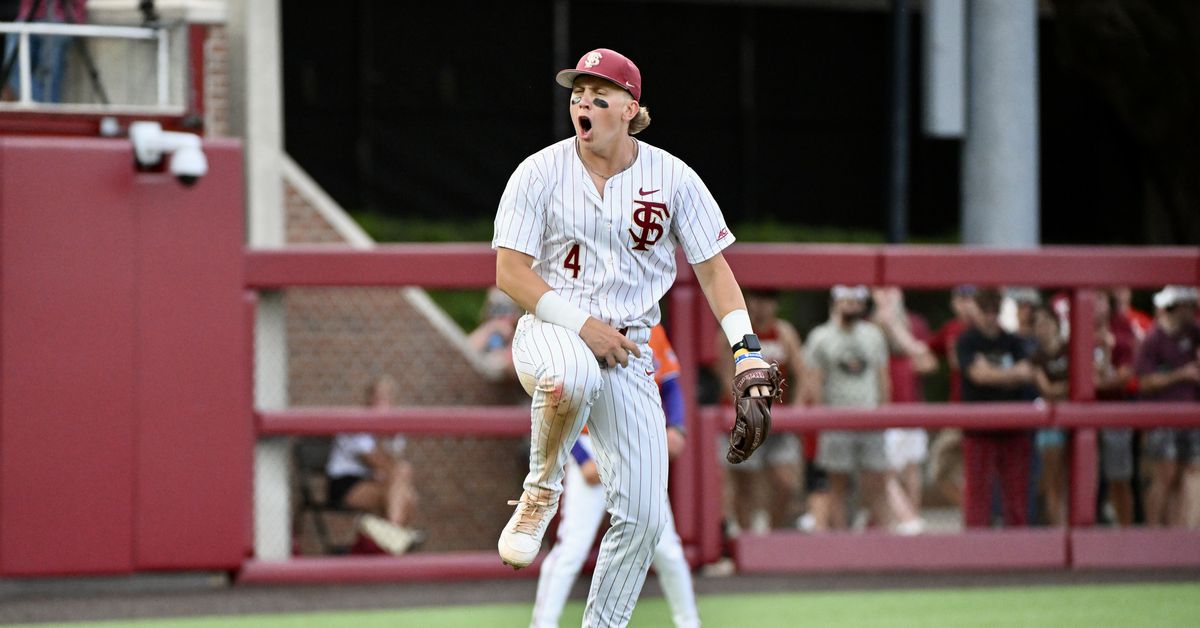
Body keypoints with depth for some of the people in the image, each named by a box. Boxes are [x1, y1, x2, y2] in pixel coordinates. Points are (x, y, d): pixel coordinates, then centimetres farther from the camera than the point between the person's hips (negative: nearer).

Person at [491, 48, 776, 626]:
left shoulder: (673, 178, 1)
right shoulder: (541, 172, -4)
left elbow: (713, 269, 3)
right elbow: (510, 273, -6)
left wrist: (747, 351, -11)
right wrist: (582, 325, -18)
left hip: (629, 350, 3)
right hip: (550, 332, -3)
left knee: (643, 514, -5)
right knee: (572, 375, -41)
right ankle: (541, 491, -13)